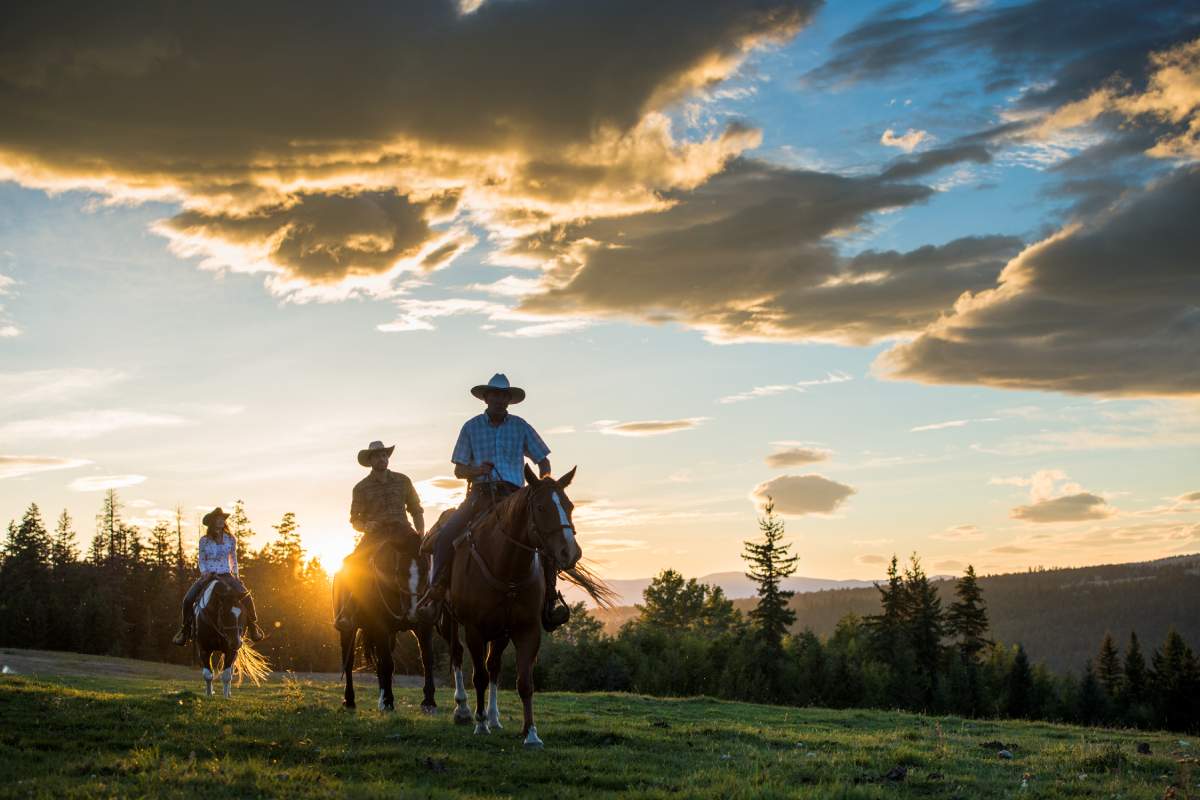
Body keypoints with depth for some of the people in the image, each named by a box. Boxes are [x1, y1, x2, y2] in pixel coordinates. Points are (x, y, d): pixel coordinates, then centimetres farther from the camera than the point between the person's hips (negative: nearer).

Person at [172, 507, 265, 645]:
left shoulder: (230, 539, 5)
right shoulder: (204, 540, 1)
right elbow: (201, 560, 8)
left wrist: (235, 575, 4)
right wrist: (204, 572, -10)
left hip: (226, 575, 0)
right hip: (208, 576, 0)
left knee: (245, 596, -24)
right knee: (188, 599, -19)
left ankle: (252, 625, -4)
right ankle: (186, 628, 4)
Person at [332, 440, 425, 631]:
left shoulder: (403, 481, 11)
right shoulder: (361, 488, 6)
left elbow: (416, 510, 15)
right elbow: (355, 520, 10)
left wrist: (421, 534, -1)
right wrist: (366, 526, -13)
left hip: (402, 532, 1)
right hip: (374, 536, -1)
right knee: (349, 567, -24)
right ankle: (346, 615, -19)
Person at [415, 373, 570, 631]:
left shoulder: (520, 426, 11)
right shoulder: (471, 427, 10)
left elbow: (543, 461, 15)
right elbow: (458, 469, 11)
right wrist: (476, 470, -10)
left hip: (513, 496, 0)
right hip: (480, 494, 0)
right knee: (446, 534, -25)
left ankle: (550, 597, -14)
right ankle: (436, 592, -12)